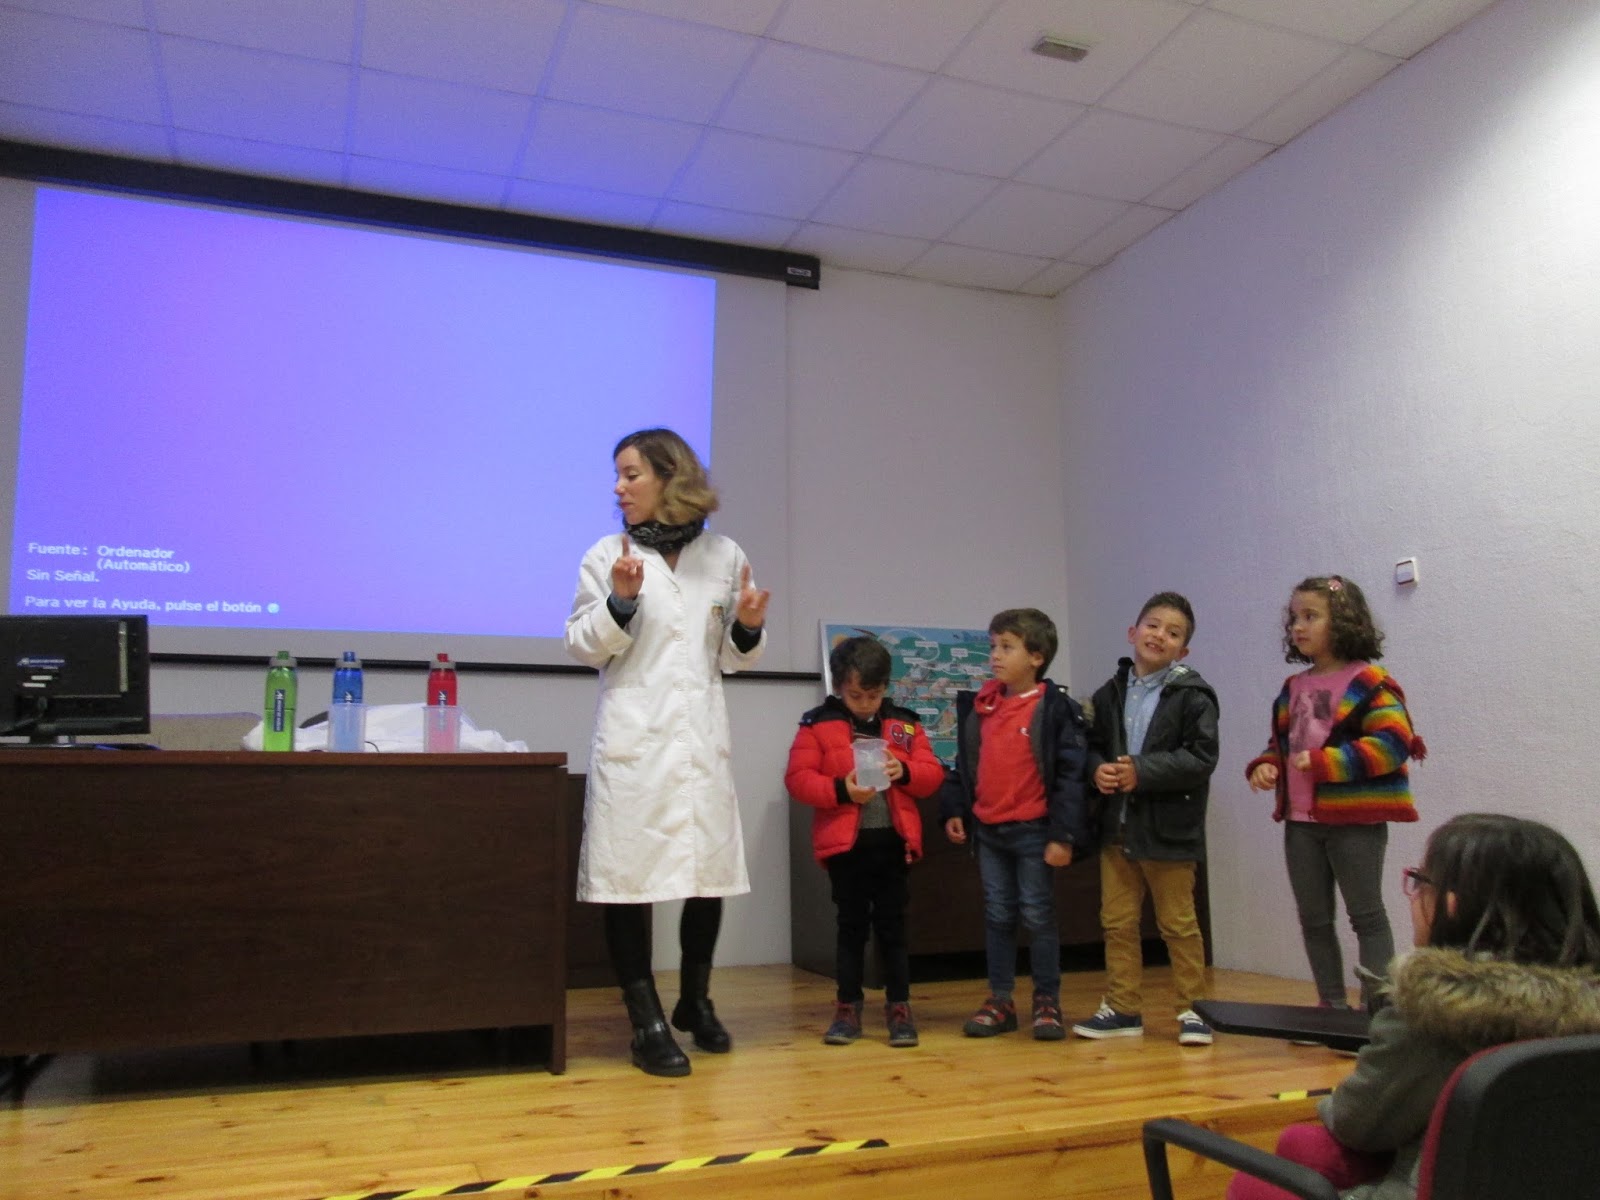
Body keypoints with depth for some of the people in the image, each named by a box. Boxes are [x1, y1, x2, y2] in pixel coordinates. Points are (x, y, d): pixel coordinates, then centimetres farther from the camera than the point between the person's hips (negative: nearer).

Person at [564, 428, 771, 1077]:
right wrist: (619, 602, -14)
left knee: (710, 871, 8)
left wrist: (749, 628, -7)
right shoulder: (608, 555, 2)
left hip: (701, 736, 2)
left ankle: (695, 1000, 30)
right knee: (630, 874, -2)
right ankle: (647, 1022, 10)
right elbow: (584, 646, 1)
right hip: (633, 736, -2)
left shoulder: (725, 556, 7)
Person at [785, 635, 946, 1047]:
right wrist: (840, 790, -23)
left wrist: (905, 771, -16)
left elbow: (933, 774, 5)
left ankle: (899, 1006, 16)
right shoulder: (818, 725, -2)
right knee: (851, 925, 8)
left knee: (892, 924, 8)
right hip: (844, 841, -2)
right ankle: (848, 1006, 19)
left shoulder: (905, 724, 7)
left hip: (893, 839, 2)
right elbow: (797, 778, -9)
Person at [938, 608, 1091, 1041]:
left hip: (1033, 831, -5)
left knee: (1038, 916, 4)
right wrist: (953, 810, 8)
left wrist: (1063, 834, -16)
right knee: (997, 916, 11)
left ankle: (1048, 1001, 17)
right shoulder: (978, 707, 7)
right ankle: (1000, 1000, 20)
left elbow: (1070, 774, -13)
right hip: (987, 830, 5)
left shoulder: (1055, 709, -10)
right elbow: (964, 763, 15)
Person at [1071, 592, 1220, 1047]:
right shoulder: (1110, 693, 7)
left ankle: (1191, 1009, 21)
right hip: (1116, 826, 5)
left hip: (1169, 830, -5)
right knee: (1117, 922, 10)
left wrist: (1142, 771, -19)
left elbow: (1201, 759, -14)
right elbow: (1093, 746, 13)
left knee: (1179, 924, 7)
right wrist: (1098, 770, -9)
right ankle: (1123, 1008, 22)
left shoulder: (1191, 695, -7)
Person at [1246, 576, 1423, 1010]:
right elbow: (1279, 743, 22)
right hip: (1301, 822, 7)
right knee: (1314, 920, 13)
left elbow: (1393, 742, -19)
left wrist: (1323, 762, -23)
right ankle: (1332, 1006, 25)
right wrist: (1264, 766, -1)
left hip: (1355, 821, -7)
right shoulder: (1293, 689, 13)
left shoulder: (1370, 683, -9)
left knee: (1366, 915, 2)